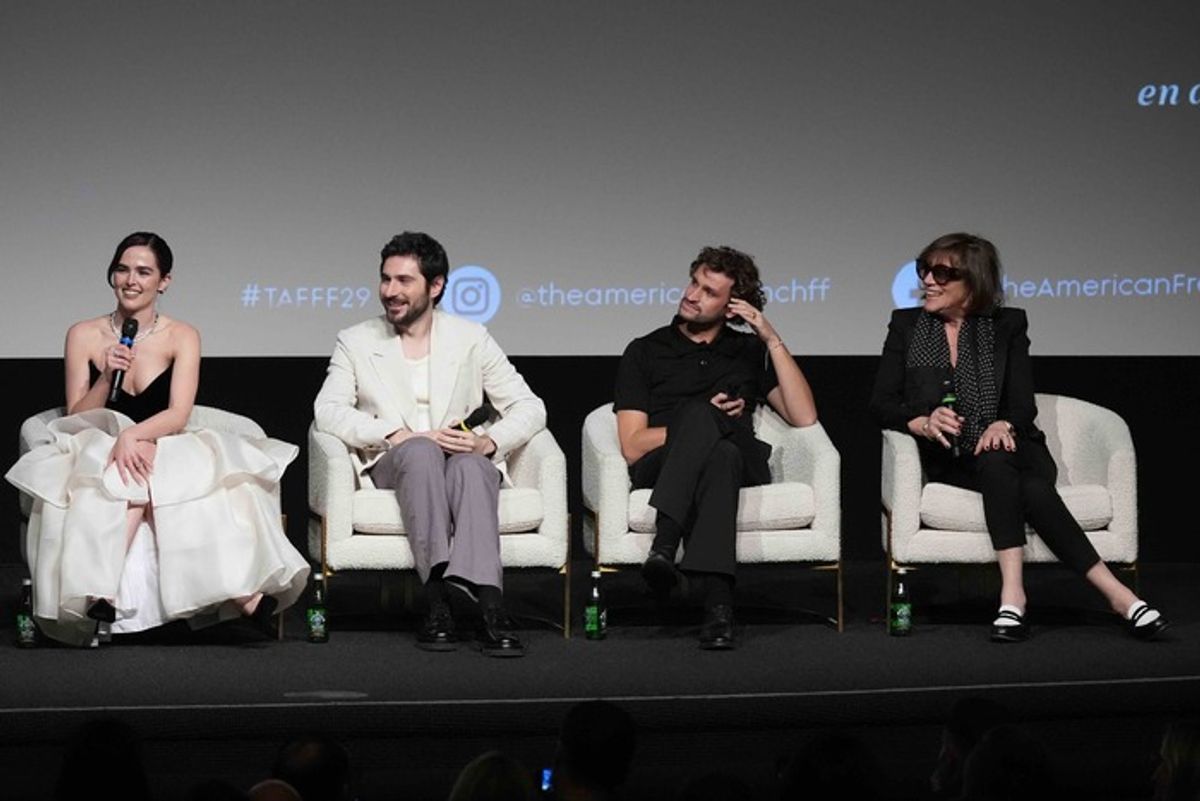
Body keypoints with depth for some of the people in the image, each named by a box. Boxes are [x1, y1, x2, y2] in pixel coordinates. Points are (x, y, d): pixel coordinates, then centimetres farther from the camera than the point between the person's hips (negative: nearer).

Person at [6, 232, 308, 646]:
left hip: (165, 453, 0)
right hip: (97, 460, 0)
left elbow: (178, 415, -10)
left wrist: (133, 435, -29)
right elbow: (77, 421, 2)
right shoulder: (84, 336, 4)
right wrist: (106, 378, -15)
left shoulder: (182, 337, 2)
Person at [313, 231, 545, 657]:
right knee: (421, 452, -36)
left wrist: (490, 441, -14)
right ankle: (437, 602, -46)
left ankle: (489, 606, -53)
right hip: (391, 465, 0)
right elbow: (328, 411, -3)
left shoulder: (470, 339, 14)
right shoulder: (356, 343, 12)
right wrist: (398, 435, -18)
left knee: (471, 463, -36)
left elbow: (529, 407, 8)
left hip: (464, 459, 0)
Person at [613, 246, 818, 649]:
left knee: (710, 435, -37)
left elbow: (804, 416, 10)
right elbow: (633, 446, 6)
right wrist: (706, 421, -3)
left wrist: (773, 340, 8)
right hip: (660, 471, -1)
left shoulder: (749, 352, 24)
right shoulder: (646, 352, 18)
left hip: (742, 468, 1)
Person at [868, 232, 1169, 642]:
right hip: (947, 462, 0)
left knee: (995, 462, -38)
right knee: (1013, 479, -33)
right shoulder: (906, 325, 11)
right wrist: (922, 422, -20)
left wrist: (1004, 425, -24)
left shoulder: (1007, 325, 10)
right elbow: (881, 403, 2)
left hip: (1006, 449, 0)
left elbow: (1023, 403, 0)